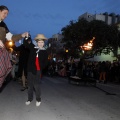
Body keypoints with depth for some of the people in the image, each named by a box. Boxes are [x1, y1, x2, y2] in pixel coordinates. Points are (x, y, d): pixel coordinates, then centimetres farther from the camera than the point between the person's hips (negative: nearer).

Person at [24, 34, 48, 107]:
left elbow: (46, 63, -1)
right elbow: (25, 44, 9)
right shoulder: (32, 47, 4)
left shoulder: (45, 52, -1)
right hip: (30, 69, 3)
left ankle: (38, 100, 14)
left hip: (38, 71, -3)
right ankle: (30, 99, 25)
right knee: (30, 85, 12)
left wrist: (41, 68, -14)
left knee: (37, 85, -3)